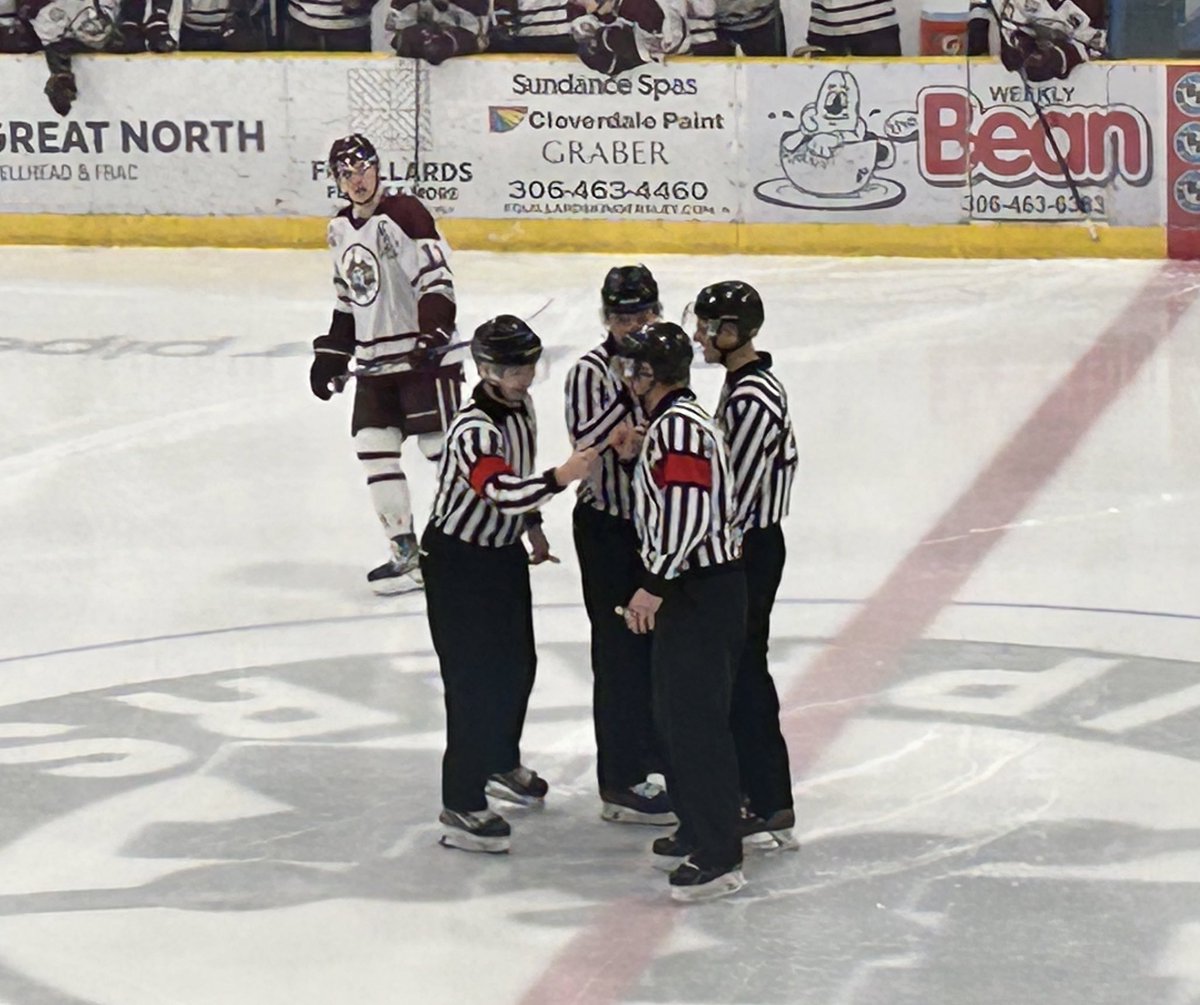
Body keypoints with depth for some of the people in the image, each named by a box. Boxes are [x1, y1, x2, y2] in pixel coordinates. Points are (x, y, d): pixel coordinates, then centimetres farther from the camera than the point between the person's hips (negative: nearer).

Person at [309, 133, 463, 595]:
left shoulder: (404, 215, -13)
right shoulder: (340, 229, 12)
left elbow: (436, 281, -19)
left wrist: (433, 336, -30)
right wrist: (331, 354, 17)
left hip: (423, 354, -8)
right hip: (374, 361, 8)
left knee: (443, 448, -7)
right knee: (374, 448, 1)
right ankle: (406, 553, 6)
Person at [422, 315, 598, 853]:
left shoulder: (521, 406, -1)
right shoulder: (474, 429, -30)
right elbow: (499, 490, -46)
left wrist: (532, 524, 23)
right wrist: (559, 478, -59)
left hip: (503, 552, 9)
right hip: (456, 561, -9)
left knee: (517, 666, 20)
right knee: (474, 679, -10)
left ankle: (501, 764, 43)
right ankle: (461, 806, -5)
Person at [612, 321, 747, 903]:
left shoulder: (679, 426, -18)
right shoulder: (671, 423, 16)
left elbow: (690, 512, -26)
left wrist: (655, 585, -24)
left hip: (703, 594, -11)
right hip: (688, 590, 11)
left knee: (698, 718, -9)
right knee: (675, 714, 18)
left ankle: (719, 859, -7)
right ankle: (697, 833, 28)